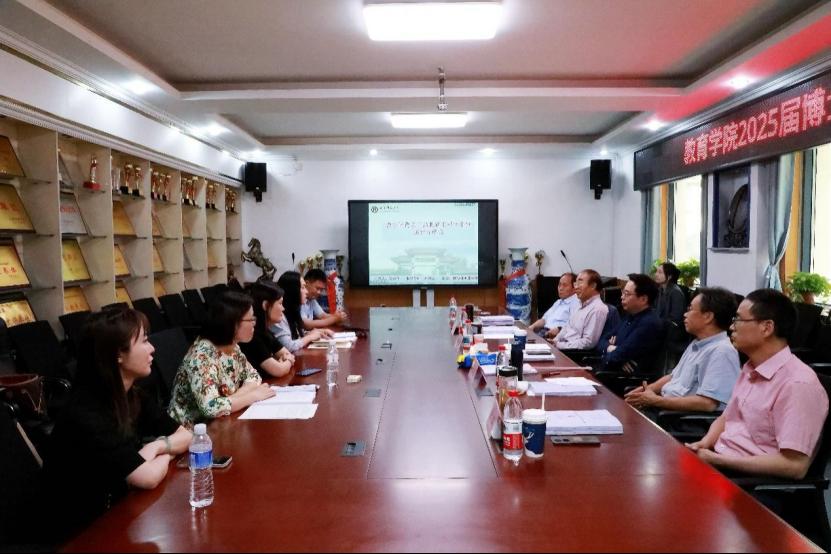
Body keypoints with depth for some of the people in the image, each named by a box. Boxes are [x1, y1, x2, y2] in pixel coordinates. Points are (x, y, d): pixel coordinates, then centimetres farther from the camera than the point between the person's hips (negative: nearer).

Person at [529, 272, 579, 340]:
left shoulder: (576, 303, -4)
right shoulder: (559, 302, 28)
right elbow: (544, 318, 28)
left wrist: (559, 329, -29)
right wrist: (532, 327, 11)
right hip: (543, 332, 9)